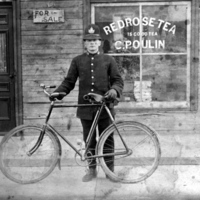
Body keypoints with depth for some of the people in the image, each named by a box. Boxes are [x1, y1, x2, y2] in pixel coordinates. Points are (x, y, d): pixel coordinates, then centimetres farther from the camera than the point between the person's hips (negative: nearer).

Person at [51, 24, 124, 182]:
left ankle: (110, 169, 19)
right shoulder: (77, 61, 8)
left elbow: (118, 80, 3)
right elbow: (69, 81, 7)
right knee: (89, 140, 9)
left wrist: (115, 90, -19)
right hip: (85, 108, 1)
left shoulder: (108, 60, 5)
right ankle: (92, 169, 22)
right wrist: (58, 92, -10)